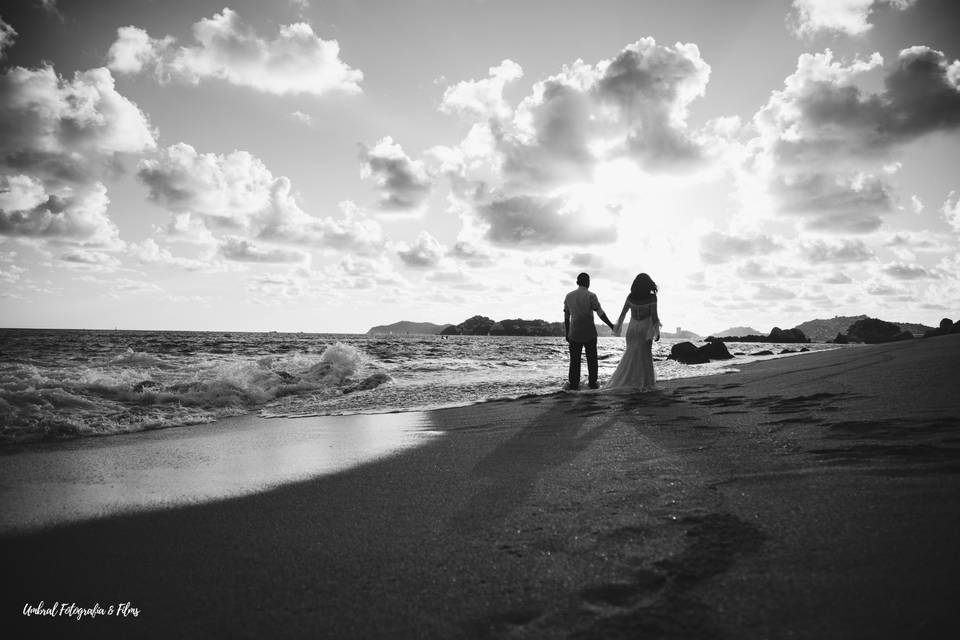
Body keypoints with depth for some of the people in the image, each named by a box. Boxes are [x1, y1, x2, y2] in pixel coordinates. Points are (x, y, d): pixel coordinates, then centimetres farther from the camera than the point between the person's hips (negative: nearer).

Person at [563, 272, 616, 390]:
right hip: (589, 333, -2)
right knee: (592, 359, 10)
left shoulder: (569, 296, 4)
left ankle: (573, 384, 2)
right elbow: (600, 313, -11)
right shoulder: (591, 296, -7)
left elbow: (566, 317, 6)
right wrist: (611, 325, -1)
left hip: (574, 333, 2)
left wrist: (567, 334, 12)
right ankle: (592, 383, 10)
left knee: (574, 360, 5)